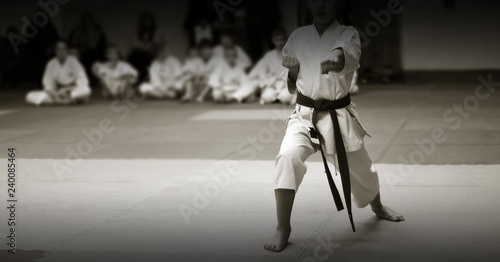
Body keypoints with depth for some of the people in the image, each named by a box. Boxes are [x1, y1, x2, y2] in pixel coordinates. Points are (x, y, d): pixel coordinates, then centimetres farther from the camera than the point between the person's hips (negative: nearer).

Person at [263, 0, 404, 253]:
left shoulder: (348, 34, -5)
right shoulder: (298, 37, 4)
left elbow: (347, 53, -32)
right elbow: (291, 85, 11)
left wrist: (336, 61, -57)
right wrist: (292, 71, -13)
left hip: (338, 116, -1)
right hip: (304, 115, 1)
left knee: (360, 169, 16)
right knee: (288, 157, -27)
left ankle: (378, 206, 51)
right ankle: (282, 228, -17)